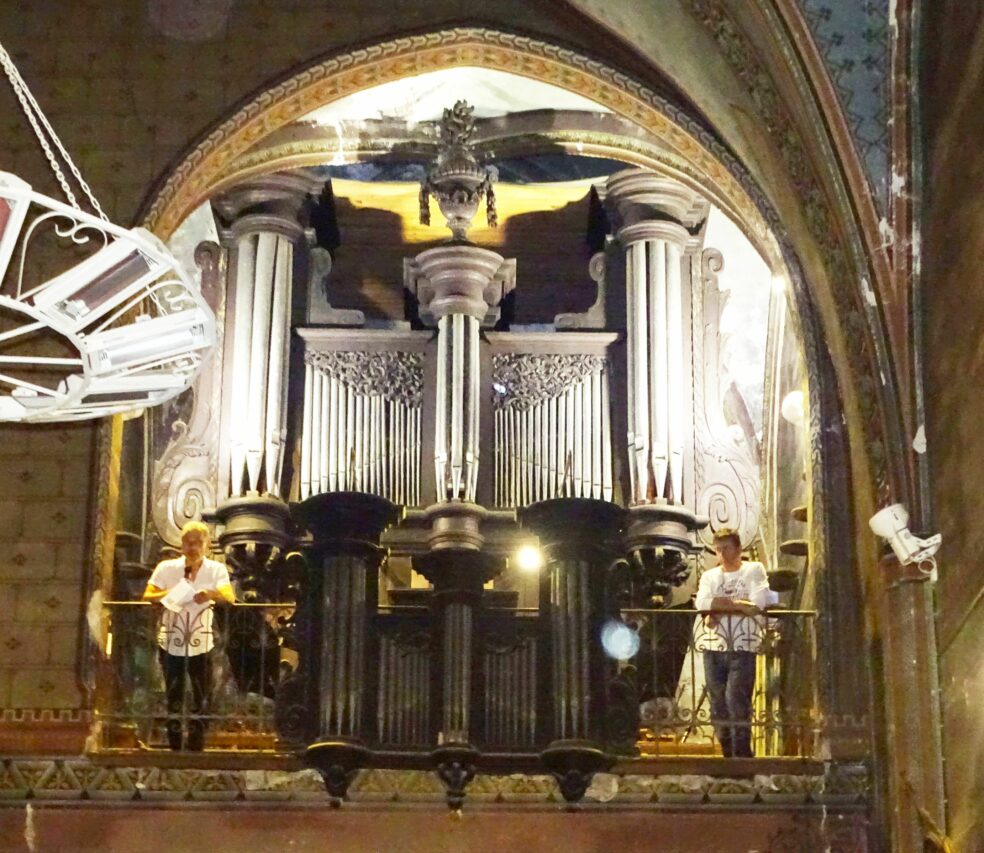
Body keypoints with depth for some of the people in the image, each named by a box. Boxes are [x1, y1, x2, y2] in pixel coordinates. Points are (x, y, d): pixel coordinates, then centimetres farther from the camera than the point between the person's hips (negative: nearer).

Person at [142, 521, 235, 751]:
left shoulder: (216, 570, -5)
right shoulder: (167, 568, -3)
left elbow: (230, 597, -20)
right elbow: (147, 596, -7)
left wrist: (213, 594, -42)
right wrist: (165, 596, -28)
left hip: (201, 644, 0)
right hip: (171, 643, 0)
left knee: (200, 700, 2)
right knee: (173, 698, 8)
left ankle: (196, 746, 14)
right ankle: (174, 745, 19)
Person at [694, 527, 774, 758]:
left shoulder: (754, 570, 7)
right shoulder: (709, 576, 17)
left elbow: (758, 604, -9)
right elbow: (702, 603, -3)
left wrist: (718, 608, -6)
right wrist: (736, 603, -12)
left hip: (743, 647, -4)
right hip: (714, 648, 4)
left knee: (736, 699, -16)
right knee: (718, 704, 4)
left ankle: (742, 755, -13)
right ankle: (728, 755, 11)